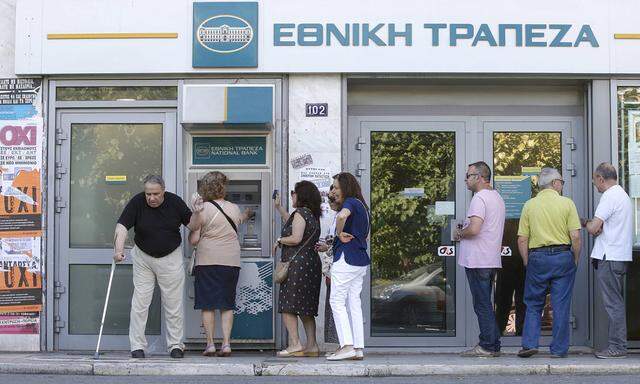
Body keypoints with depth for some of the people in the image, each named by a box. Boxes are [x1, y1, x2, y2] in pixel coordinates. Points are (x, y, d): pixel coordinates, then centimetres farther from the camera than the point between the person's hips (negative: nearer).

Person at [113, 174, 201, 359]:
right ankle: (137, 346, 6)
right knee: (140, 302, -2)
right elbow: (122, 225, -22)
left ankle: (176, 345, 15)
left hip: (170, 258, 0)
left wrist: (196, 213, -19)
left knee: (173, 304, 4)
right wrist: (119, 249, -37)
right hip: (143, 258, 0)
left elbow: (191, 225, 2)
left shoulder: (174, 202, -8)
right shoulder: (137, 202, -12)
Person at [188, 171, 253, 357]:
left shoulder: (203, 209, -7)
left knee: (208, 304, 5)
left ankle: (210, 344, 3)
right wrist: (246, 215, 52)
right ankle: (226, 343, 3)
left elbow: (193, 240, -6)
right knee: (227, 305, 8)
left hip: (208, 262, -3)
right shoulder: (234, 209, 5)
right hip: (232, 261, 3)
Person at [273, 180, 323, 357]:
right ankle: (312, 346, 11)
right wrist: (279, 207, 38)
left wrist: (280, 240, -3)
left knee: (288, 306, -6)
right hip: (312, 263, 9)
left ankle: (295, 344, -12)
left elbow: (296, 238, -20)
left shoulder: (300, 213, -10)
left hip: (297, 263, -9)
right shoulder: (313, 215, 18)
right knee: (306, 309, 12)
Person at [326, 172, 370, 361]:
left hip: (346, 258, -9)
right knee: (354, 303, 9)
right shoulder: (362, 206, 19)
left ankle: (347, 346, -11)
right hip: (361, 260, 9)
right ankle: (358, 348, 8)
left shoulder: (351, 202, -9)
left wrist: (339, 233, -17)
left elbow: (342, 216, -34)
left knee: (337, 301, -5)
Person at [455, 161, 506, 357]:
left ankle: (488, 346, -1)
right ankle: (492, 346, 18)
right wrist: (464, 232, 16)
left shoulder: (480, 197, -15)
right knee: (485, 304, 15)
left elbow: (474, 229, -26)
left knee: (482, 305, -5)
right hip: (492, 259, 10)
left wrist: (460, 234, -7)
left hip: (478, 260, -10)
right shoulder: (497, 197, 18)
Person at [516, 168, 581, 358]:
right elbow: (575, 237, -7)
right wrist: (575, 260, 5)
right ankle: (559, 349, 8)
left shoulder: (529, 205, 3)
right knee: (561, 305, 5)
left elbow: (522, 239, 0)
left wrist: (527, 263, 9)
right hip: (563, 256, -1)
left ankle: (529, 344, 2)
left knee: (533, 304, 11)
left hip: (537, 257, 1)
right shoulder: (567, 203, -2)